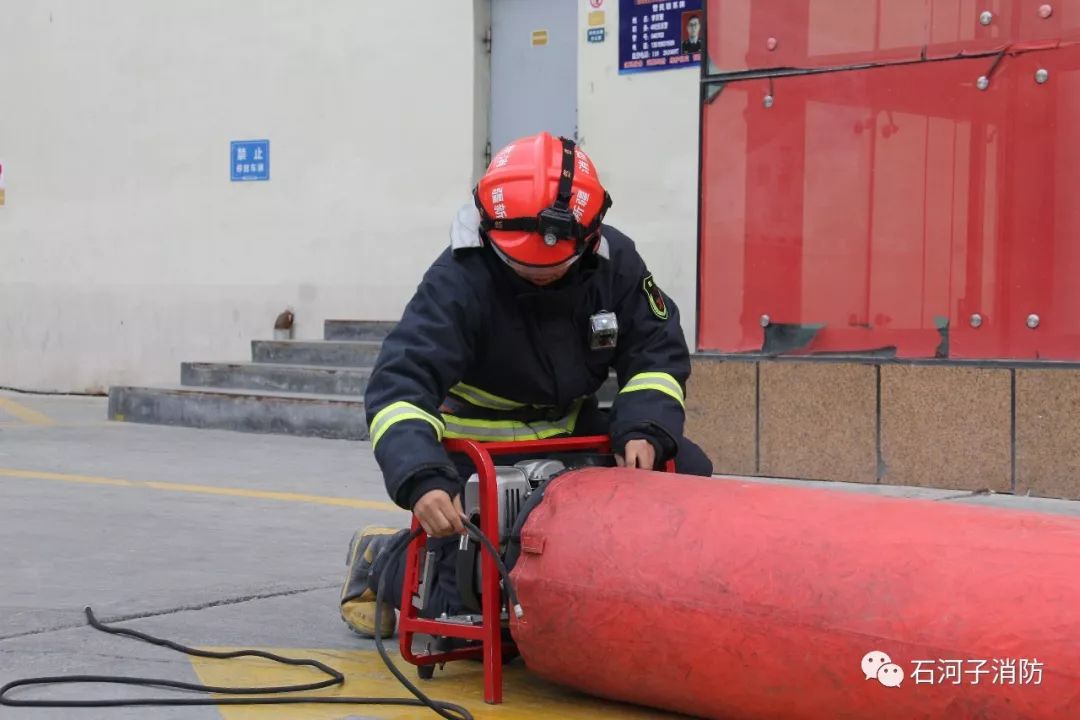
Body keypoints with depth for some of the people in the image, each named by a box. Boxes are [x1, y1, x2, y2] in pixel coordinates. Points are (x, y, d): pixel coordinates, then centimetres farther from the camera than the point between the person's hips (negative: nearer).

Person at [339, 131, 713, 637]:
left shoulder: (616, 262, -12)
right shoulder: (459, 280, -26)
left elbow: (658, 355, -5)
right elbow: (399, 386, -35)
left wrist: (644, 430, -26)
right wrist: (420, 478, -52)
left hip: (574, 433, 5)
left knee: (687, 468, -12)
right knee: (465, 605, -11)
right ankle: (379, 557, 21)